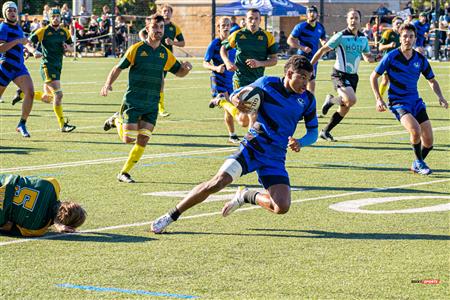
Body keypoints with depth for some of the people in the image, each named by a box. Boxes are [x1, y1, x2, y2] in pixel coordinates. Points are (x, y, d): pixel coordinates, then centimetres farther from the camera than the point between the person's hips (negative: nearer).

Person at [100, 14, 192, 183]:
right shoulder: (136, 49, -5)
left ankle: (124, 173, 9)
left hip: (152, 105, 4)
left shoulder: (165, 54, 8)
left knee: (143, 141, -3)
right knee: (128, 139, -8)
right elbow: (118, 68, -1)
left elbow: (179, 72, 19)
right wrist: (108, 84, -17)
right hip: (133, 101, -4)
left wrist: (186, 68, -5)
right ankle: (117, 121, 24)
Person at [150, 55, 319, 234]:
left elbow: (313, 131, 9)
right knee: (218, 182, -24)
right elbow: (236, 95, 9)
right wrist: (235, 100, -17)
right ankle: (171, 216, -10)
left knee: (282, 207, -16)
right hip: (252, 148, -3)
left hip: (275, 158, 3)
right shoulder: (267, 84, -5)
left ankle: (245, 196, 16)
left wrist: (300, 143, -13)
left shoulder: (307, 100, 1)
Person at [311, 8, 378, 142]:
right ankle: (331, 100, 3)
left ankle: (325, 132, 23)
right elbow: (322, 50, -6)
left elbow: (368, 57, 16)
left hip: (353, 76, 7)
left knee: (345, 109, 8)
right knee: (351, 100, -28)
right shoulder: (341, 36, -12)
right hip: (340, 74, -6)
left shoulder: (363, 38, 6)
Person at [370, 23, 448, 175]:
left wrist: (440, 97, -1)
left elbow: (432, 81, 16)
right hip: (398, 102, -4)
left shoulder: (420, 59, 3)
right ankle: (419, 162, -5)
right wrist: (378, 99, -7)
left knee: (428, 141, -3)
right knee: (415, 130, -29)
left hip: (415, 101, 5)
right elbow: (374, 76, 1)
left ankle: (417, 165, 24)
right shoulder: (391, 57, -9)